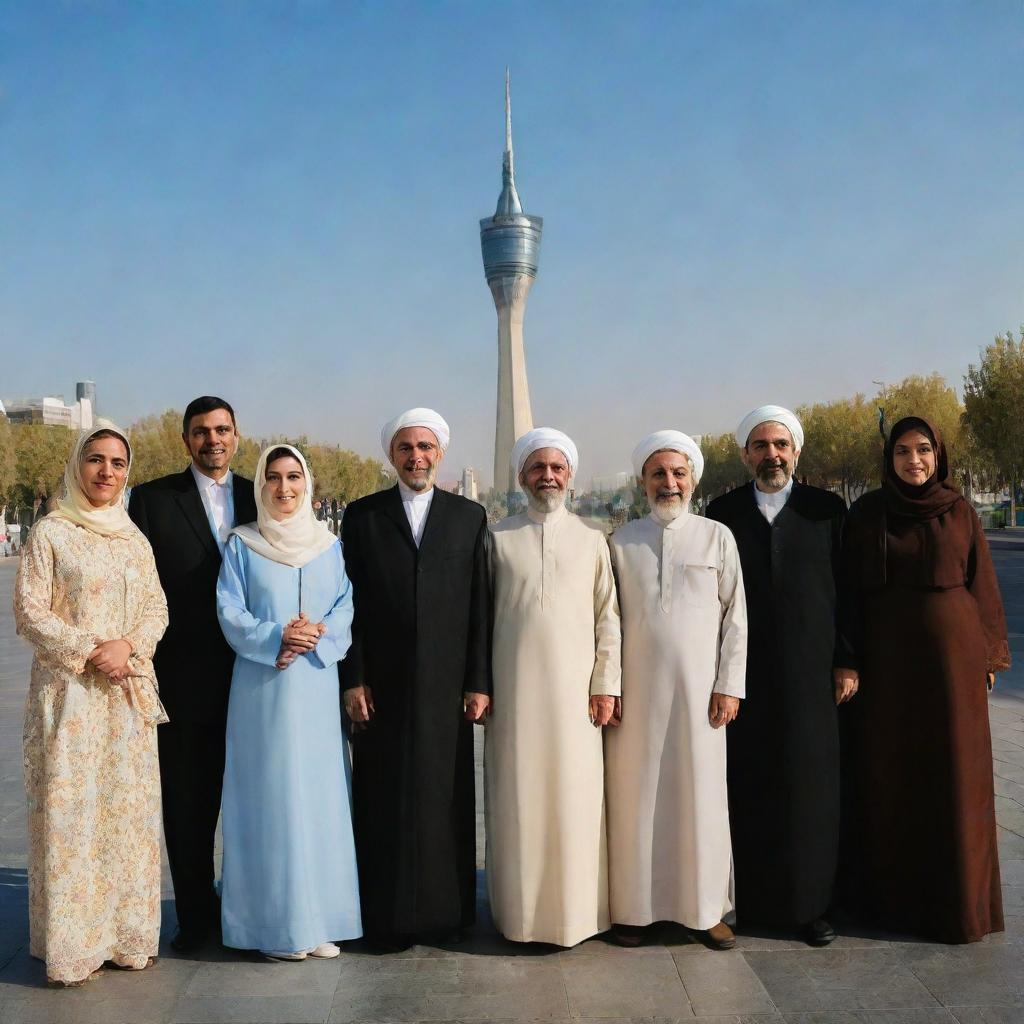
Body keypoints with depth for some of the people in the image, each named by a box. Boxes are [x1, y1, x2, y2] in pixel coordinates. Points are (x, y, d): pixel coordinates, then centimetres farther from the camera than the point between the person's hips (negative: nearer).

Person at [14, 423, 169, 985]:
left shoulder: (135, 537, 11)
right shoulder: (50, 532, -3)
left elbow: (156, 607, 9)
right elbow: (30, 612, -7)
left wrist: (128, 646, -10)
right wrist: (90, 651, -15)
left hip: (129, 690, 5)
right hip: (69, 688, -4)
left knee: (129, 807, 8)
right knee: (70, 808, -1)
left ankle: (126, 932, 20)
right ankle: (71, 942, 12)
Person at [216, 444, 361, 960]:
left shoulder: (329, 545, 10)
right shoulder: (241, 545, 4)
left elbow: (346, 607, 5)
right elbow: (229, 612, -2)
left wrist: (317, 639, -13)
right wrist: (275, 639, -17)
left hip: (317, 685, 2)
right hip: (262, 686, -2)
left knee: (320, 794, 4)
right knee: (270, 795, -1)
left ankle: (319, 918, 14)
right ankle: (274, 923, 9)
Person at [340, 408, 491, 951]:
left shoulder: (469, 516, 8)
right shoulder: (362, 515, 6)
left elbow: (480, 606, 4)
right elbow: (351, 603, 3)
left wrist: (480, 682, -1)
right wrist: (352, 679, -3)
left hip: (447, 685, 1)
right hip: (382, 685, 0)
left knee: (447, 799, 5)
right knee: (384, 802, 3)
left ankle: (448, 911, 19)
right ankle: (387, 917, 14)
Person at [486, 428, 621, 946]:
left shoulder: (591, 539, 6)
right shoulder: (498, 538, 5)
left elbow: (607, 616, 5)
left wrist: (606, 685, -1)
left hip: (573, 688, 0)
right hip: (514, 687, 0)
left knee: (575, 797, 3)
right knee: (518, 799, 4)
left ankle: (575, 907, 16)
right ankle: (521, 908, 16)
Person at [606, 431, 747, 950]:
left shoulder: (717, 537, 3)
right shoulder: (621, 541, 6)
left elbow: (734, 617, 3)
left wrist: (729, 685, -3)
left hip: (697, 688, 0)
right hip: (636, 689, 1)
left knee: (701, 794, 3)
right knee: (636, 795, 4)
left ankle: (704, 908, 16)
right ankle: (634, 906, 15)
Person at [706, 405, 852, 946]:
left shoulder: (826, 509, 4)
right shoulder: (722, 512, 5)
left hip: (809, 673, 0)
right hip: (744, 674, 0)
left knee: (810, 788, 5)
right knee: (747, 788, 4)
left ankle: (811, 902, 18)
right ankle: (746, 898, 16)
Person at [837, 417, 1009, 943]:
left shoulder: (961, 513, 2)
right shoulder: (865, 513, 1)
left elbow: (982, 584, 5)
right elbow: (849, 589, 2)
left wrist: (989, 655, 3)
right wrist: (849, 661, -2)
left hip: (950, 654, 0)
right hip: (886, 657, 0)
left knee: (953, 773, 4)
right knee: (888, 771, 5)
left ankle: (957, 895, 17)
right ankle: (891, 893, 18)